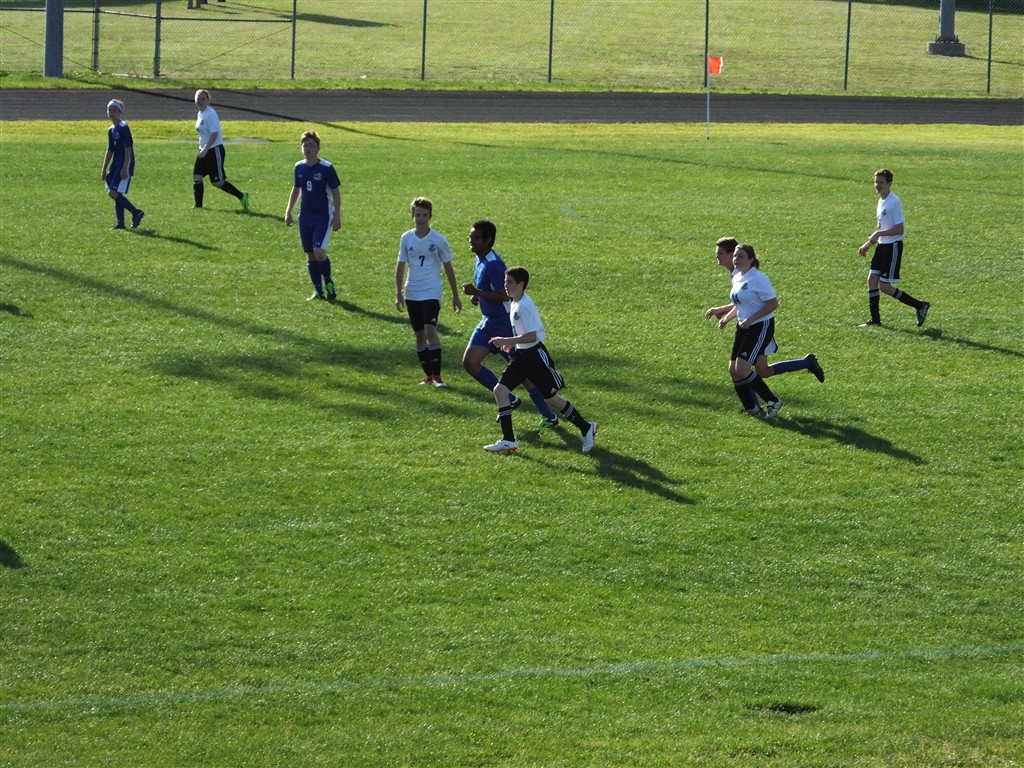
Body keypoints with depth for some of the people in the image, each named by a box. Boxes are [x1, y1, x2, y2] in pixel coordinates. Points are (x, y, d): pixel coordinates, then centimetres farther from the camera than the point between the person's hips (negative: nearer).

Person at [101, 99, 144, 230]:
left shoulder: (123, 128, -12)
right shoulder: (111, 130, 13)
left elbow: (128, 149, -16)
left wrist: (125, 168, -21)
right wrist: (104, 170, 18)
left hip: (125, 165, -9)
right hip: (116, 165, 9)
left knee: (113, 193, -14)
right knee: (116, 194, 7)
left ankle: (136, 212, -4)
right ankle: (120, 223, 11)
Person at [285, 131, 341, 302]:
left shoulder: (326, 168, -10)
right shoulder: (299, 167, 5)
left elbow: (336, 192, -6)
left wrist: (337, 217, -10)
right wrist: (288, 211, 14)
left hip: (323, 216, -5)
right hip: (305, 216, 5)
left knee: (319, 251, -19)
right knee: (310, 255, 5)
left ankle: (328, 282, 4)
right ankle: (318, 290, 14)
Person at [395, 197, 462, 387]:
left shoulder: (438, 240, -5)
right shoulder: (406, 238, 3)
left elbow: (448, 267, 3)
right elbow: (401, 266, 9)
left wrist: (455, 296, 6)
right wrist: (398, 292, 3)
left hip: (431, 293, -4)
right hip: (412, 294, 4)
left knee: (430, 330, -19)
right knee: (419, 334, 9)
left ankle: (437, 376, -16)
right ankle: (428, 375, 19)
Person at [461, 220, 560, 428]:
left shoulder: (494, 264, -22)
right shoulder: (480, 260, 8)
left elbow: (503, 295, -28)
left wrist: (476, 292, -27)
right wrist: (477, 295, 4)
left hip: (504, 323, -10)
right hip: (488, 322, 10)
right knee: (470, 362, 0)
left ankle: (549, 416, 9)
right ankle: (509, 400, 12)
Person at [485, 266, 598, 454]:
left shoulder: (525, 306, -21)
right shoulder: (514, 304, 8)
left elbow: (531, 336, -27)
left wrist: (506, 340, -25)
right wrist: (512, 342, 13)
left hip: (535, 354, -9)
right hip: (521, 355, 9)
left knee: (551, 398, 3)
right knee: (500, 390, -5)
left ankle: (586, 428, 21)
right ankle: (508, 440, -2)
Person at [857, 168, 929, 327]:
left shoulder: (894, 203, -16)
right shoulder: (881, 202, 13)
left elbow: (900, 229, -19)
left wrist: (879, 234, -23)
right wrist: (868, 244, 19)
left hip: (893, 246, -9)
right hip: (882, 246, 9)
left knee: (884, 286, -7)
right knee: (872, 279, 3)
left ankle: (920, 306, 3)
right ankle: (875, 319, 9)